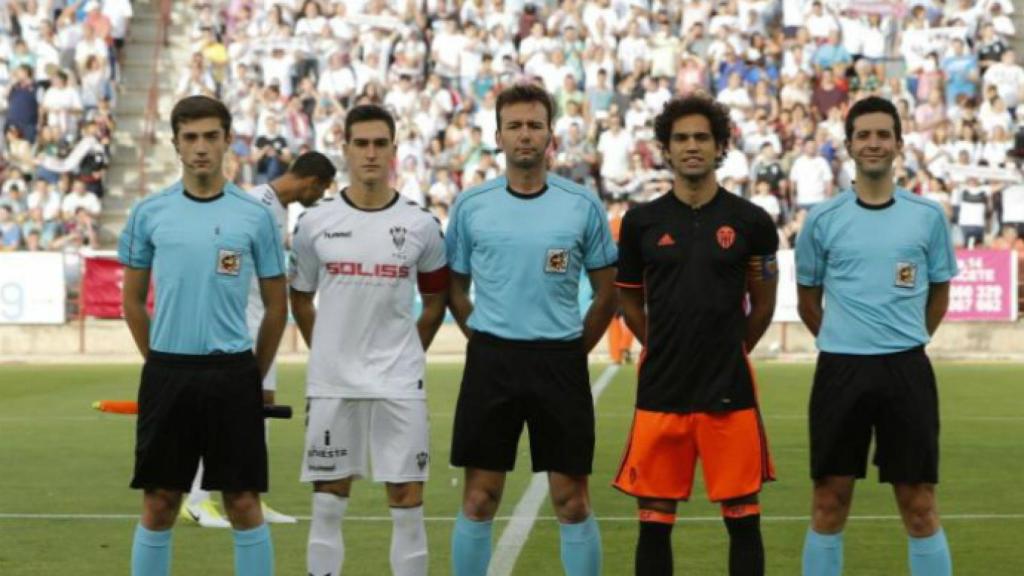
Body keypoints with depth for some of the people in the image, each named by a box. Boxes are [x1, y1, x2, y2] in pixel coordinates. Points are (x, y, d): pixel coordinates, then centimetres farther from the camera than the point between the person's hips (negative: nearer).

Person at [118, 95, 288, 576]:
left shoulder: (255, 216, 1)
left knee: (243, 503, 2)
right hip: (166, 373, 1)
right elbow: (133, 300, 12)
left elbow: (276, 306, 7)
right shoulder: (149, 213, 4)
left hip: (232, 374, -1)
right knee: (159, 505, 5)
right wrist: (162, 365, 9)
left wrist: (252, 375, 7)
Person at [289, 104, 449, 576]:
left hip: (400, 383, 0)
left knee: (407, 501, 2)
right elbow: (300, 298, 12)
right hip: (330, 382, 0)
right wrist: (327, 355, 10)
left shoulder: (421, 226, 0)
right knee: (328, 502, 7)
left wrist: (406, 356, 9)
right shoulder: (315, 223, 1)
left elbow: (435, 302, 11)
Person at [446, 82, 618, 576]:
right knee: (479, 499, 4)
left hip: (561, 361, 0)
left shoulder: (582, 205, 1)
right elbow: (455, 287, 12)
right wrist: (487, 344, 5)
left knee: (572, 501, 3)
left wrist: (576, 349, 3)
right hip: (490, 360, 1)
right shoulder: (470, 206, 3)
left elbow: (606, 290, 8)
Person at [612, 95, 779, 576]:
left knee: (743, 518, 3)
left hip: (730, 391, -1)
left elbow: (763, 305, 11)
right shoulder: (642, 221, 4)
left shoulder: (750, 221, 0)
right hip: (660, 390, 1)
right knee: (654, 520, 5)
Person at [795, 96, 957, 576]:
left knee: (919, 506, 2)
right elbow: (807, 301, 14)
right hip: (840, 369, 0)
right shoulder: (823, 219, 3)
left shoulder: (928, 216, 4)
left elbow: (938, 295, 15)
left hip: (907, 369, 0)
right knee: (829, 505, 4)